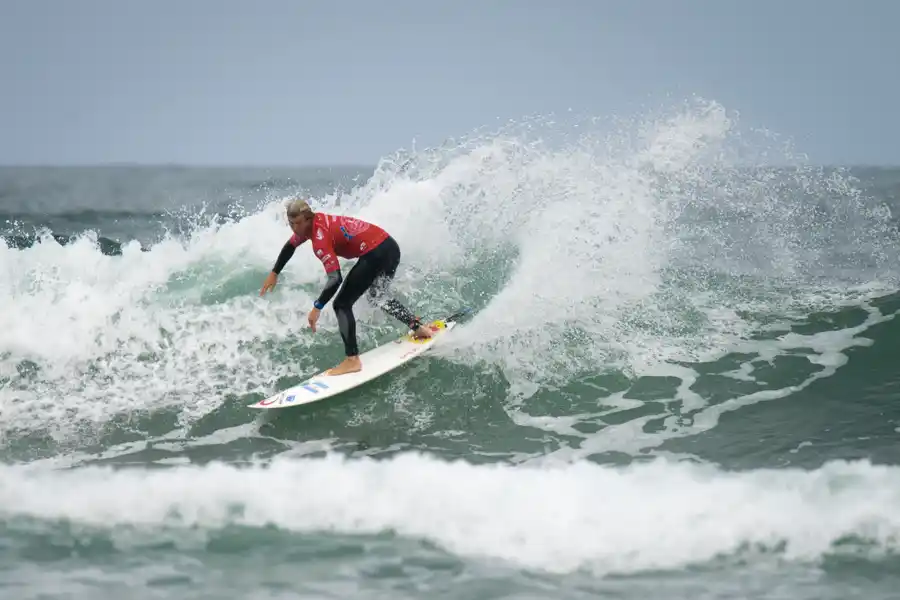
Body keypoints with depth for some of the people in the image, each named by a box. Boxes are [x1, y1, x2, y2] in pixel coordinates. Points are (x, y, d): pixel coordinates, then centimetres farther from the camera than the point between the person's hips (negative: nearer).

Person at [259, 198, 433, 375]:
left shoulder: (320, 238, -18)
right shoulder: (310, 223, 10)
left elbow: (335, 279, -25)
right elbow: (290, 246, 31)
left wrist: (317, 308, -23)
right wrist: (274, 273, 32)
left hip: (375, 255, -10)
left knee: (342, 304, -5)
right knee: (378, 296, 34)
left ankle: (352, 360, -9)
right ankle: (418, 326, 37)